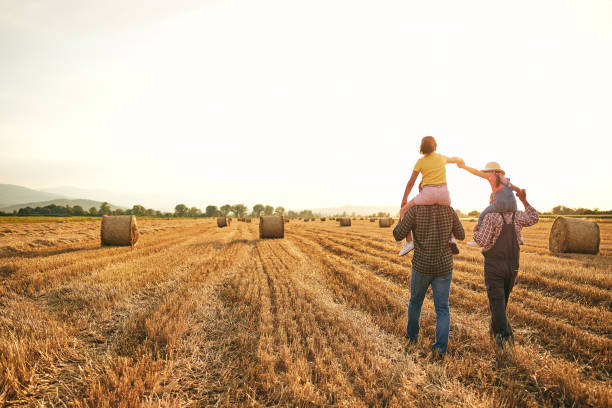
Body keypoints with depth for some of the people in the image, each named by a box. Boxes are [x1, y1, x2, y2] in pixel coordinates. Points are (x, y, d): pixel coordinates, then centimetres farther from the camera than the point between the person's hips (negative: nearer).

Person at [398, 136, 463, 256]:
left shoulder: (420, 161, 6)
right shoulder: (441, 157, 15)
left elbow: (411, 183, 7)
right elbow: (454, 159, 38)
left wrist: (404, 199, 18)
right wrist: (460, 160, 63)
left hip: (428, 193, -4)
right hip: (444, 193, 4)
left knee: (403, 211, 12)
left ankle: (409, 241, 0)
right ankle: (452, 238, 15)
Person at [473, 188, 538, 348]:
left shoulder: (491, 216, -13)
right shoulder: (517, 216, 2)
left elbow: (483, 241, -17)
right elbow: (534, 218, 24)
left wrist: (475, 232, 2)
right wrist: (524, 201, 19)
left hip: (494, 265, -5)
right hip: (513, 266, 5)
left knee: (497, 300, 0)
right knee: (503, 299, 19)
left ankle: (503, 335, -7)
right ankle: (495, 327, 33)